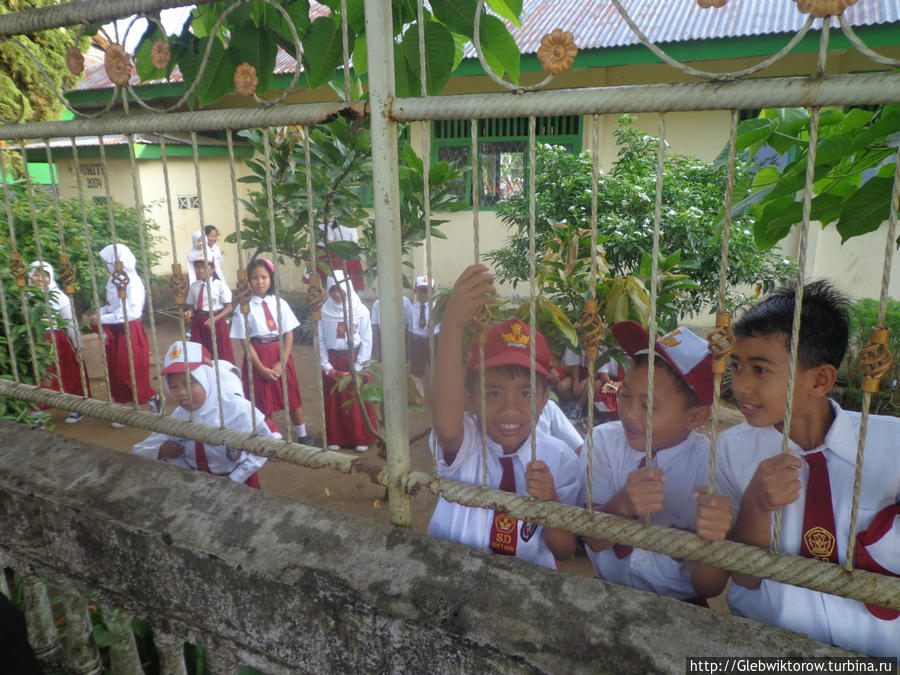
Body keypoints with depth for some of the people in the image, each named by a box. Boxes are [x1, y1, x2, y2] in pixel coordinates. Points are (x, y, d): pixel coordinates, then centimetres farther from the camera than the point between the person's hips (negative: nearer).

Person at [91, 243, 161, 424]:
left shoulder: (132, 281, -17)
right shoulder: (113, 281, 8)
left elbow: (132, 312, -24)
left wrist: (103, 319, -21)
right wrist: (98, 314, -2)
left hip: (129, 333, -8)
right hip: (114, 333, 8)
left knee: (131, 374, -2)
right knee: (117, 373, 12)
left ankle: (154, 399, 19)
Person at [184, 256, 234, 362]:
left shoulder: (219, 285, -8)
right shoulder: (193, 286, 5)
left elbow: (228, 308, -8)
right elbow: (193, 305, 13)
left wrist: (214, 319, -20)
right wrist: (190, 312, -10)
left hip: (216, 322, -4)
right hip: (198, 323, 4)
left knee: (220, 354, 2)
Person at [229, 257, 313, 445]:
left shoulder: (279, 303, -1)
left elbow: (289, 334, 0)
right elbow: (245, 341, -8)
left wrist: (282, 362, -10)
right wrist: (262, 368, -12)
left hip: (280, 353, 2)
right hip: (257, 355, -2)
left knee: (292, 396, 11)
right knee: (262, 400, 6)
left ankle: (303, 436, 28)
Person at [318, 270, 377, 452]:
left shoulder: (360, 310, -5)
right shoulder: (324, 311, -2)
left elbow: (366, 341, -4)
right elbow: (320, 340, 1)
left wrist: (357, 368, -9)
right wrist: (327, 367, -6)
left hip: (354, 359, -1)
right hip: (333, 361, 2)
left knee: (357, 401, 3)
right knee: (333, 402, 6)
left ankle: (361, 438, 15)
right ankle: (335, 438, 19)